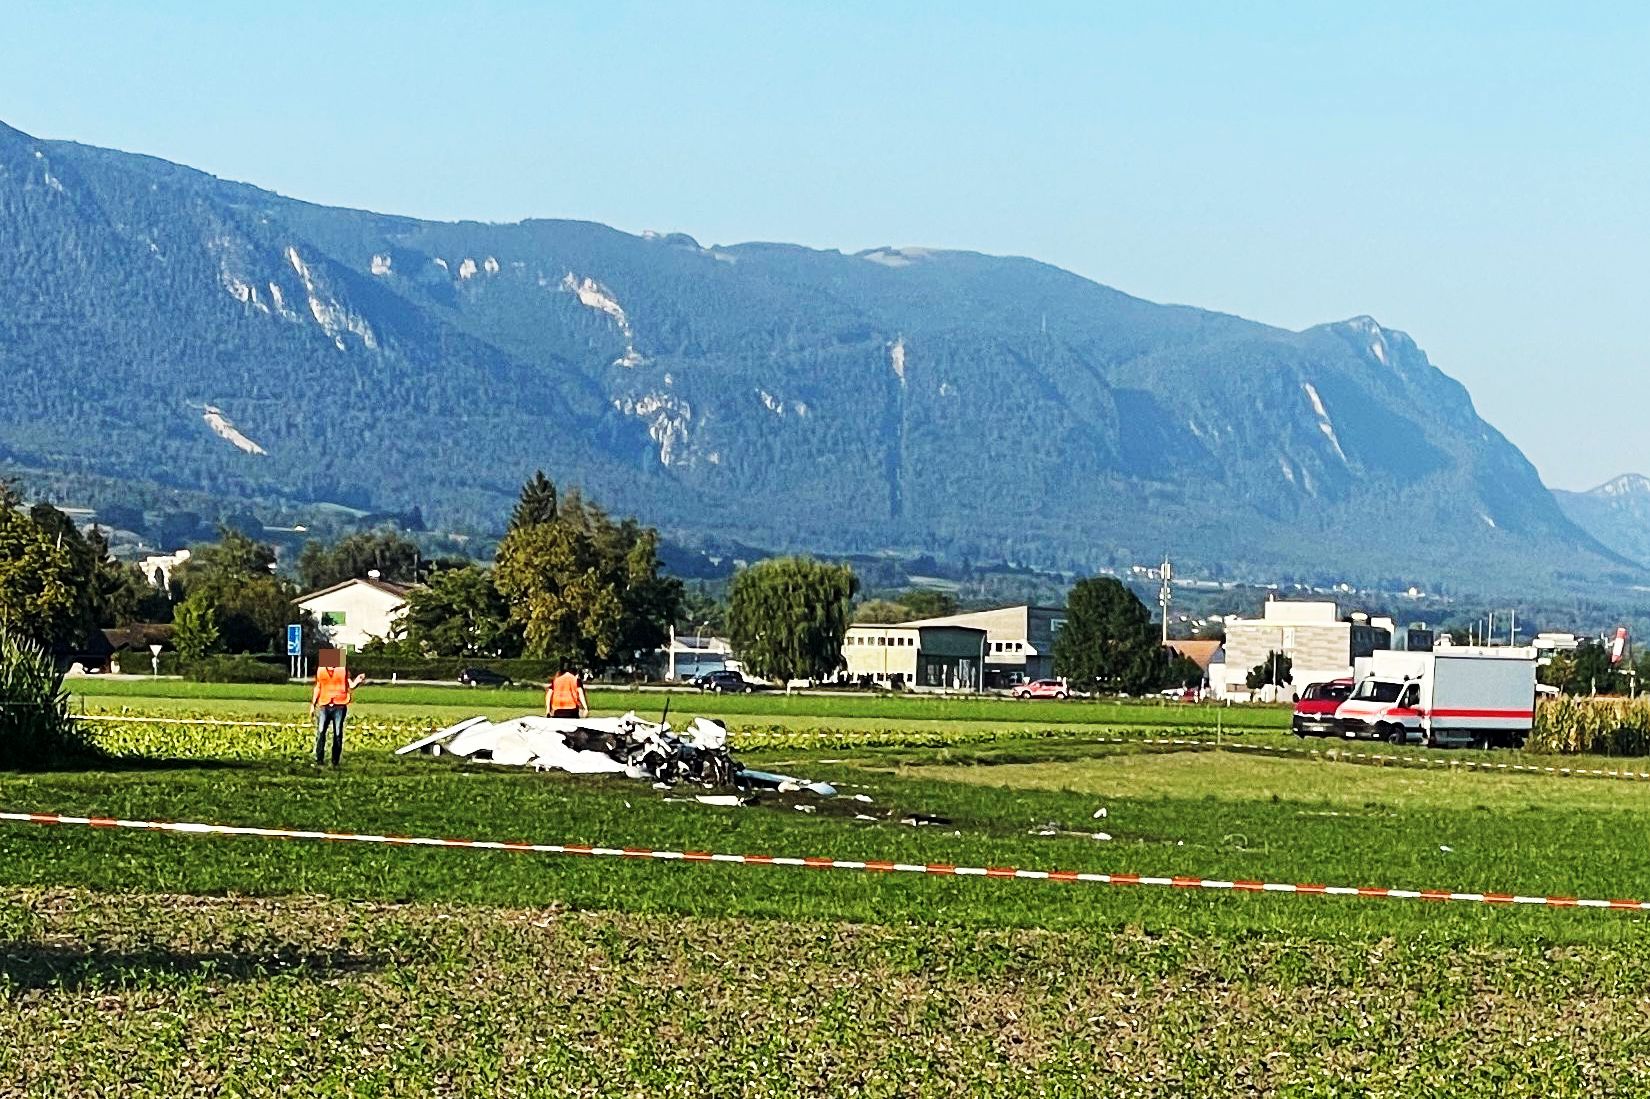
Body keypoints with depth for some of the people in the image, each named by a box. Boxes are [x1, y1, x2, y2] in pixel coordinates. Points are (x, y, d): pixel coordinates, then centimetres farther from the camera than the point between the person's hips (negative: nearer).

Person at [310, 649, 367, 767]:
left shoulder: (343, 670, 4)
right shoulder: (320, 670, 10)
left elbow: (350, 686, -3)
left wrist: (357, 682, -24)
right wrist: (312, 705, 17)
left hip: (339, 706, -1)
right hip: (324, 705, 1)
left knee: (338, 735, 0)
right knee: (320, 732, -8)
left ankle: (335, 762, 5)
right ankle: (319, 761, -5)